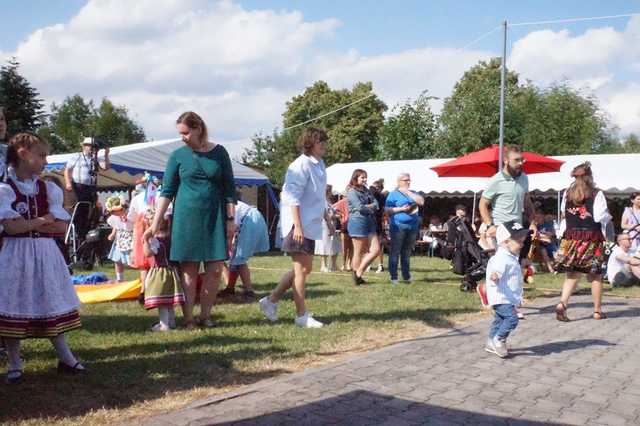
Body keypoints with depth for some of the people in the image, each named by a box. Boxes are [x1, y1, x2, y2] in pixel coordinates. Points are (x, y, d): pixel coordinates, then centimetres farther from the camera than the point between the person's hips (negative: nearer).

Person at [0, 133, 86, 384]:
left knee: (52, 307, 8)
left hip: (45, 254, 3)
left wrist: (28, 223, -8)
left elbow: (62, 226, 0)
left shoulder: (49, 189, 7)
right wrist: (42, 220, -8)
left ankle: (66, 359, 15)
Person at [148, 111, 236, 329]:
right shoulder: (178, 155, 2)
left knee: (215, 268, 0)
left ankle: (205, 315, 14)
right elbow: (167, 191, 2)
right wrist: (155, 223, -4)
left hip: (215, 217, 1)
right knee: (189, 269, 0)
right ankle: (188, 318, 7)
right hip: (187, 217, -1)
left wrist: (231, 219, 0)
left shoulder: (219, 153, 3)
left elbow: (229, 188, 5)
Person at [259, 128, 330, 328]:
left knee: (304, 268, 15)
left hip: (311, 226, 10)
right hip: (299, 226, -10)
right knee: (301, 269, -3)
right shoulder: (301, 165, -15)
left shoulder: (319, 165, 14)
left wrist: (327, 218, 24)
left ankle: (271, 300, 23)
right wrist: (297, 226, -24)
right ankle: (302, 316, 5)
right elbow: (293, 198, -20)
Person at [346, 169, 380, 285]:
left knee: (376, 250, 1)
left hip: (370, 223, 8)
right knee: (359, 252, -1)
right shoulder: (352, 191, -6)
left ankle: (358, 273, 11)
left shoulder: (367, 191, 18)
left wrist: (368, 206, -11)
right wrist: (371, 209, 2)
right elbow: (360, 207, -15)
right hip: (358, 222, -8)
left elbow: (376, 204, 9)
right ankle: (357, 275, 10)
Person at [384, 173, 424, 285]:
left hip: (412, 227, 4)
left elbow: (421, 202, -2)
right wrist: (401, 209, -15)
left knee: (407, 253, 9)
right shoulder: (393, 194, 3)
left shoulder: (413, 193, 16)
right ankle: (394, 277, 0)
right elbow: (387, 210, -4)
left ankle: (406, 276, 14)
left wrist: (408, 192, -5)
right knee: (395, 252, -4)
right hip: (398, 226, -4)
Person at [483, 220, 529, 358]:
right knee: (511, 318, -18)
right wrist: (494, 276, -60)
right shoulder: (501, 258, -20)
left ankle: (491, 343, 28)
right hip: (501, 298, -11)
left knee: (499, 320, 18)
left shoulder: (511, 258, 16)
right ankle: (499, 340, -6)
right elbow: (496, 270, -38)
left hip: (509, 298, 11)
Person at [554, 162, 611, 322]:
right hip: (592, 237, -3)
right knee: (595, 275, 10)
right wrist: (608, 216, 8)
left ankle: (562, 304, -13)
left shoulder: (567, 193, 4)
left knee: (572, 274, 7)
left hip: (571, 236, 3)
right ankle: (597, 310, 18)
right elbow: (600, 217, -13)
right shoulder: (596, 194, -9)